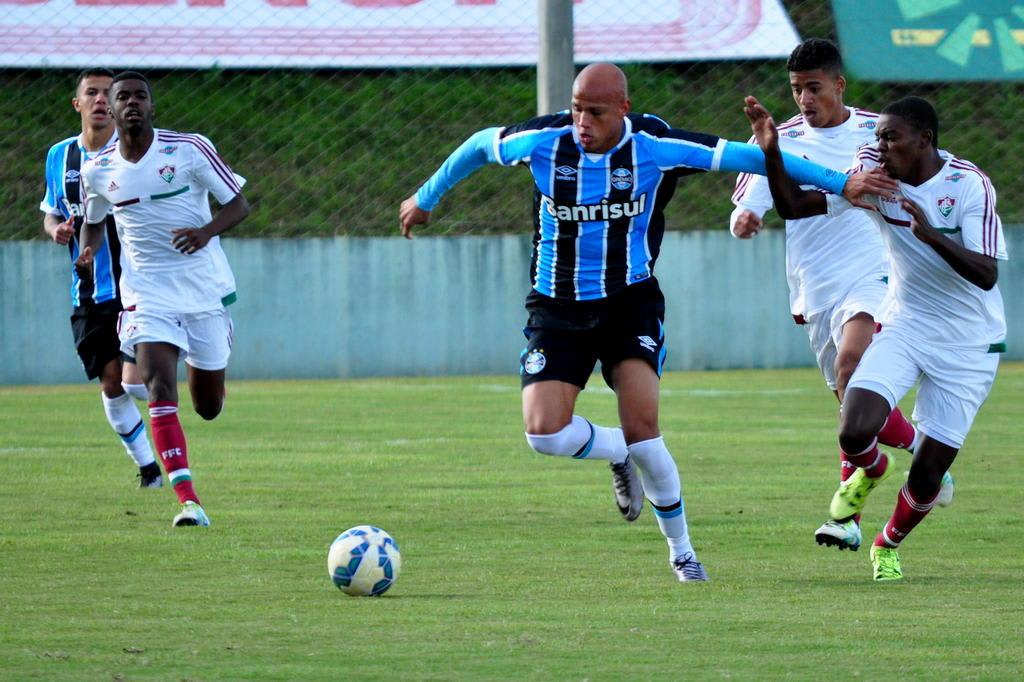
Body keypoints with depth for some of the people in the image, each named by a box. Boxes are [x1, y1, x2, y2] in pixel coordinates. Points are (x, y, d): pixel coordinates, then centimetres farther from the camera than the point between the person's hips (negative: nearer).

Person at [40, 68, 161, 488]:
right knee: (111, 385, 6)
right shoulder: (60, 157, 7)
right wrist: (55, 228, -2)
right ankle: (148, 467, 25)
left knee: (134, 381, -15)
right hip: (88, 294, 4)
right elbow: (50, 212, 21)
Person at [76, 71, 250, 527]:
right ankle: (189, 502, -25)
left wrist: (206, 232, -25)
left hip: (205, 286, -1)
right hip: (148, 293, 1)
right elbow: (94, 220, 19)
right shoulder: (98, 171, 0)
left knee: (208, 407, 9)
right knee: (159, 385, -22)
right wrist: (88, 253, -4)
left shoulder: (189, 150, -9)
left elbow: (239, 204, -5)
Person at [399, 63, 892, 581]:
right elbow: (478, 146, 10)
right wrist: (426, 199, 22)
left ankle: (682, 552, 4)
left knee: (642, 431, -18)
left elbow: (743, 156, -6)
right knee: (544, 434, -15)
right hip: (557, 306, 2)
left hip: (629, 301, -2)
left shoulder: (654, 145, -14)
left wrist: (839, 183, -3)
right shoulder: (545, 140, -10)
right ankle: (620, 455, 21)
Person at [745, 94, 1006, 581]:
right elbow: (795, 206, -6)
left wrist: (933, 236, -41)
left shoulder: (969, 185, -19)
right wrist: (771, 152, -21)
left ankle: (889, 545, 32)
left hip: (968, 346, -3)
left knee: (929, 472, -1)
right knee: (855, 434, -21)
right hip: (904, 325, 3)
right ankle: (870, 470, 18)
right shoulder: (871, 171, -8)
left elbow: (987, 274, -27)